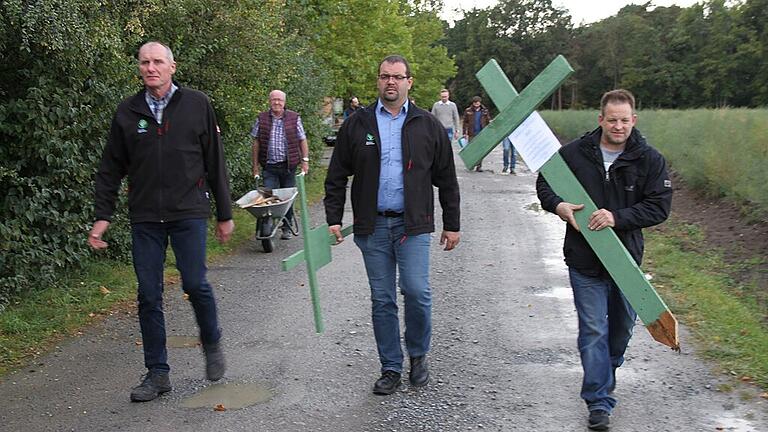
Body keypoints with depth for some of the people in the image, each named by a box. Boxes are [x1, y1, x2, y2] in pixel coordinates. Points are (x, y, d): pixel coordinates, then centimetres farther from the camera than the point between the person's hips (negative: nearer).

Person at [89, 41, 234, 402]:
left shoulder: (196, 105, 2)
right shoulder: (127, 112, 7)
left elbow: (215, 163, 5)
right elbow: (110, 169, 11)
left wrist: (224, 214, 5)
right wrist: (102, 217, 4)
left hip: (189, 213, -2)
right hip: (145, 217, 2)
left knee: (195, 284, -8)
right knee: (148, 295, 3)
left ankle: (212, 343, 22)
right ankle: (157, 373, 15)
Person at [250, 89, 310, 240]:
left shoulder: (294, 118, 2)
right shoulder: (261, 119, 4)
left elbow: (302, 140, 6)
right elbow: (256, 143, 8)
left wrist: (305, 160, 0)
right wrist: (255, 165, 6)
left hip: (288, 166, 0)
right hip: (269, 167, 0)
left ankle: (287, 228, 21)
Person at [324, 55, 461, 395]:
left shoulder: (427, 125, 5)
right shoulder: (357, 125, 6)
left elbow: (446, 179, 9)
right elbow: (336, 176, 9)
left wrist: (451, 224, 8)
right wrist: (333, 219, 2)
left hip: (413, 225, -1)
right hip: (372, 227, 1)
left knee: (417, 292, -10)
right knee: (382, 300, 6)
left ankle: (418, 355, 16)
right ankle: (391, 368, 18)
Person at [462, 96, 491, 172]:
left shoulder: (485, 111, 5)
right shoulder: (468, 111, 1)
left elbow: (488, 122, 9)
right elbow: (465, 122, 3)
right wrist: (465, 133, -3)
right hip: (472, 134, -1)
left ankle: (479, 166, 5)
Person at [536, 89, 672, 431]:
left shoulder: (650, 160, -6)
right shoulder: (574, 153, -5)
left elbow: (659, 206, -11)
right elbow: (544, 182, 8)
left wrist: (617, 217, -24)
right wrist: (557, 205, -14)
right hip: (584, 261, -2)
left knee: (622, 325, 21)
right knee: (593, 330, -1)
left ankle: (606, 371, 49)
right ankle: (599, 401, 7)